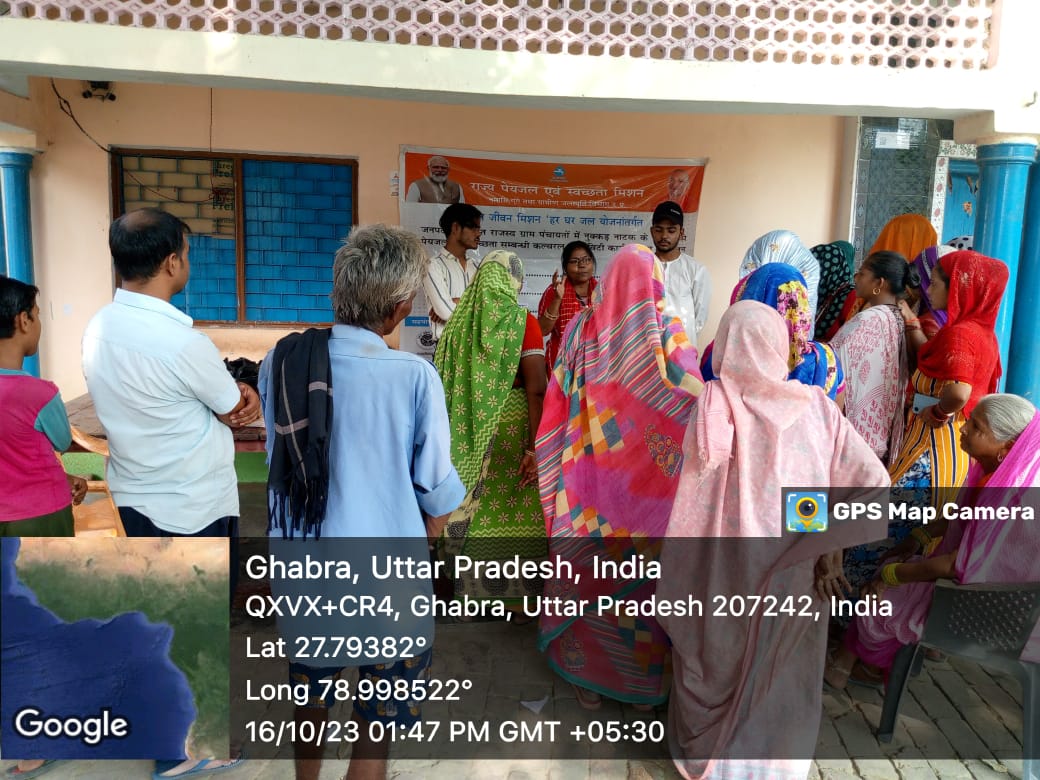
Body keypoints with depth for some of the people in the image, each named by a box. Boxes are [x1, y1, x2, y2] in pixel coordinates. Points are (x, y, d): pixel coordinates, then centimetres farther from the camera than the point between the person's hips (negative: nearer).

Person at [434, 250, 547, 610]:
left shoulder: (459, 319, 2)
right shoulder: (521, 321, -10)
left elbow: (445, 379, 7)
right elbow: (536, 390, -17)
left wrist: (457, 431, 19)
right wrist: (534, 446, -16)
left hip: (467, 428, 4)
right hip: (509, 424, -4)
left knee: (472, 502, 15)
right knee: (511, 507, 7)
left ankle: (470, 589, 27)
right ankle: (512, 595, 17)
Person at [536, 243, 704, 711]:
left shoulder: (583, 327, -4)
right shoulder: (668, 333, -9)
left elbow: (558, 402, 0)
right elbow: (693, 403, -15)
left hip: (590, 483, 1)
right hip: (649, 487, -1)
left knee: (589, 571, 14)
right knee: (644, 578, 13)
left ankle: (589, 672, 29)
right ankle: (645, 679, 28)